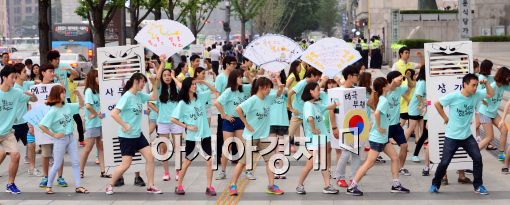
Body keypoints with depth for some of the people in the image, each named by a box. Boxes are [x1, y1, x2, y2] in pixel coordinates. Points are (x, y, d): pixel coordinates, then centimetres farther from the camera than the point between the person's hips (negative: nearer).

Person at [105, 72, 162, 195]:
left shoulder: (139, 95, 5)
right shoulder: (127, 96, -19)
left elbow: (154, 97, 15)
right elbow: (114, 113, -24)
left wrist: (155, 84, 3)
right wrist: (125, 125, -19)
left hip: (138, 135, 8)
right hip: (127, 136, -8)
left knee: (150, 157, 0)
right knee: (126, 164, -4)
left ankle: (151, 186, 9)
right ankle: (109, 186, 14)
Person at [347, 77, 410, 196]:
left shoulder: (381, 99, 8)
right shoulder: (384, 100, -18)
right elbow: (377, 113, -36)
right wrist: (379, 127, -23)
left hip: (383, 138, 9)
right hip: (377, 138, -9)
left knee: (395, 157, 11)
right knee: (369, 163, -6)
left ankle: (396, 185, 17)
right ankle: (352, 187, -2)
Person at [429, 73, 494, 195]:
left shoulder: (476, 95, -4)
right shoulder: (453, 97, -19)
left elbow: (491, 94, 5)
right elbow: (437, 104, -11)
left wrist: (486, 83, -11)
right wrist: (445, 118, -7)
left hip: (467, 136, 4)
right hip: (452, 137, -4)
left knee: (478, 158, -5)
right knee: (444, 162, -1)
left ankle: (478, 185, 8)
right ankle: (435, 185, 19)